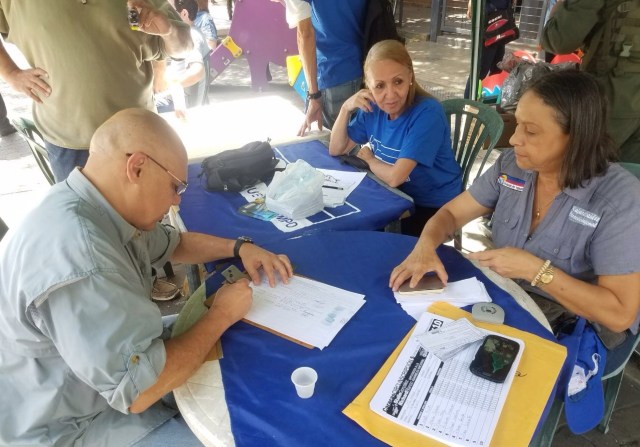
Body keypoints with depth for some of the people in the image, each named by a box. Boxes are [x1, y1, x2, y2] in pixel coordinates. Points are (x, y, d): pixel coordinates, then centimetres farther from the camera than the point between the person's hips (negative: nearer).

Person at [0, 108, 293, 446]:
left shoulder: (96, 208, -5)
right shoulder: (76, 253, -36)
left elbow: (172, 243, 12)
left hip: (109, 378, 9)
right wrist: (222, 315, -21)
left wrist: (238, 247, -2)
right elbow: (138, 390, -33)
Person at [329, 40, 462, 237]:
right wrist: (346, 108, -14)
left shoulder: (427, 113, -26)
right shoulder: (373, 107, -5)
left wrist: (369, 159, -10)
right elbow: (336, 150, 0)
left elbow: (395, 177, -30)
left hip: (434, 207, -6)